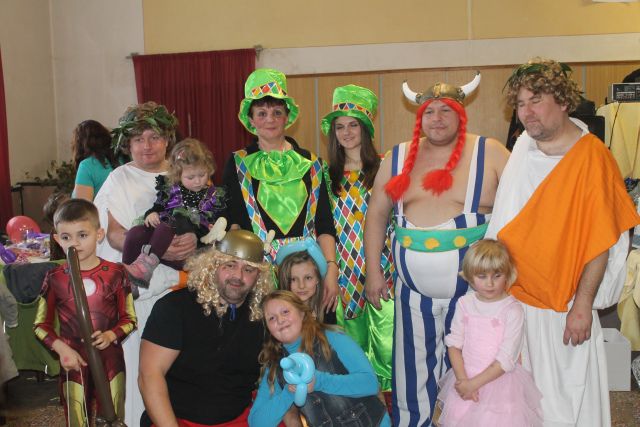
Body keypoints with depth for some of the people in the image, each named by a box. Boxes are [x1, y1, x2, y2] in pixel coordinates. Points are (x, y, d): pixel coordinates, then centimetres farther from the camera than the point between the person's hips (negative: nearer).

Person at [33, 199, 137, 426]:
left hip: (110, 360, 0)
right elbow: (41, 325, 4)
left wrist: (111, 335, -17)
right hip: (74, 363, 0)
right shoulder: (54, 278, -4)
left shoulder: (116, 273, -5)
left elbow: (129, 319, 1)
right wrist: (61, 348, -12)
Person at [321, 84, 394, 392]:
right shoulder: (328, 175, 9)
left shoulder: (383, 169, 0)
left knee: (386, 340, -7)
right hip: (345, 269, 3)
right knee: (352, 340, 9)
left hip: (380, 264, -2)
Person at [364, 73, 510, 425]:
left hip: (475, 290, -2)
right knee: (413, 374, 12)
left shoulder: (490, 154, -4)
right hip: (414, 293, 2)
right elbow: (376, 214, 10)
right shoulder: (397, 158, 5)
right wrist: (373, 270, 6)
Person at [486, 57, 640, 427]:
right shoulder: (523, 148, 3)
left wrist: (582, 306, -16)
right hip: (512, 296, 5)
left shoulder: (591, 156, -15)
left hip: (563, 307, -5)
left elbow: (600, 241, -15)